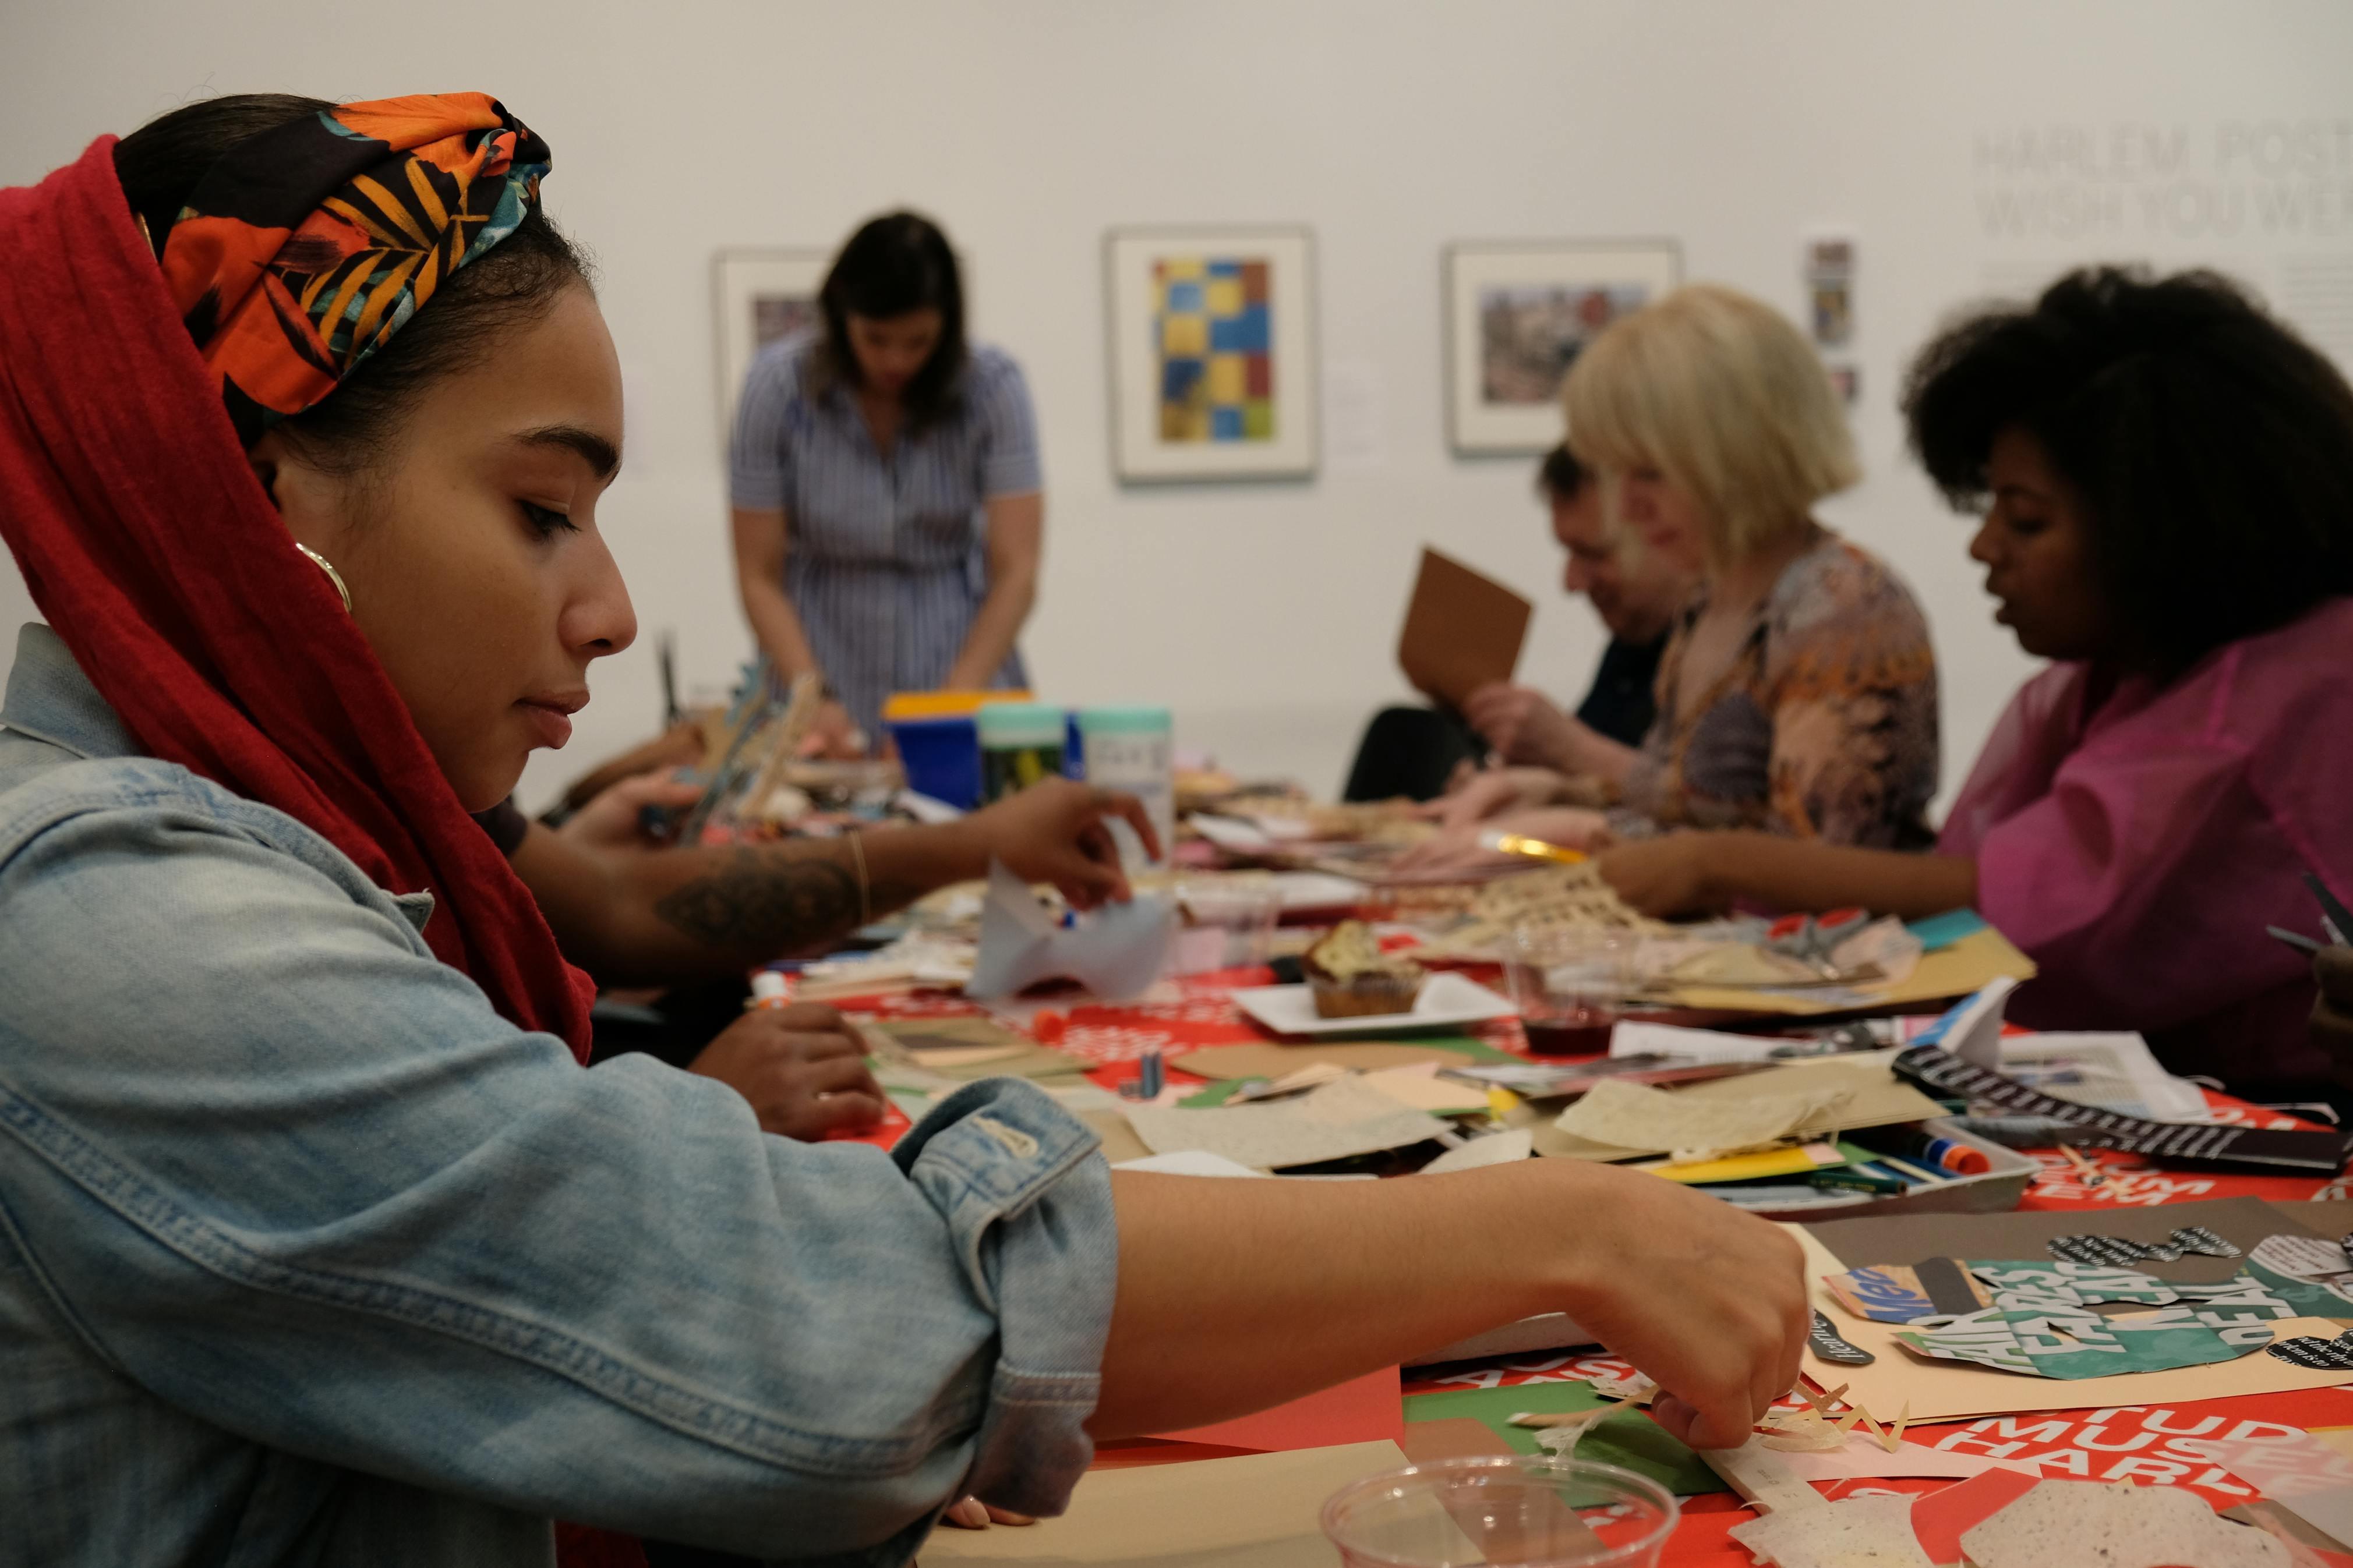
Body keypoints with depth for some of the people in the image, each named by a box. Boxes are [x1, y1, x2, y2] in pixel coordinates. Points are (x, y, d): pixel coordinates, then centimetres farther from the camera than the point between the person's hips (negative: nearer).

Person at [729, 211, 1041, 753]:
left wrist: (953, 706, -22)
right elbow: (760, 577, -7)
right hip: (822, 648, 0)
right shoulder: (779, 383, -10)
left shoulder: (993, 385, -11)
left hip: (960, 651, 0)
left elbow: (1015, 573, -12)